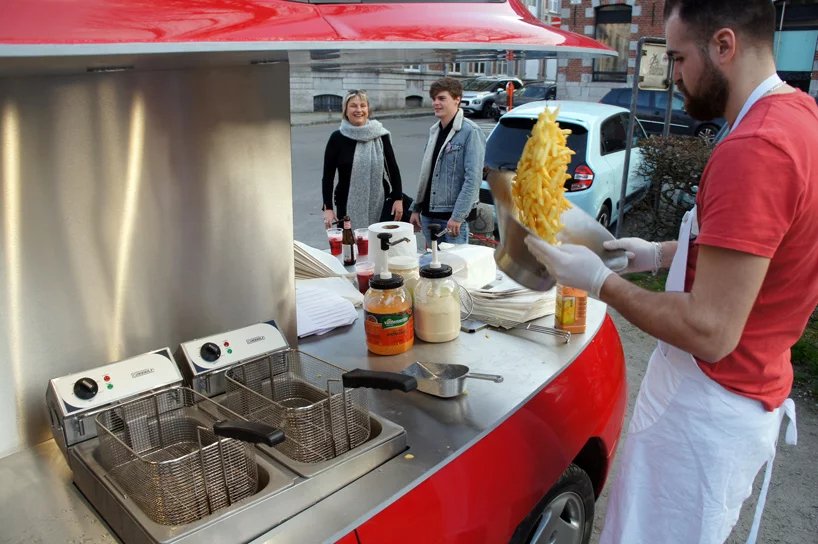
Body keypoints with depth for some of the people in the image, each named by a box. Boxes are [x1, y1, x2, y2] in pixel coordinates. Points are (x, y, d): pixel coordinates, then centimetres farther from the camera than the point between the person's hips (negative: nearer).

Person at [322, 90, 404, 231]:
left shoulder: (380, 135, 3)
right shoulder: (337, 138, -1)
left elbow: (393, 168, 8)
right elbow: (328, 175, 1)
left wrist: (398, 199, 3)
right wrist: (328, 208, -5)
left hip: (379, 205, 1)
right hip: (349, 207, -1)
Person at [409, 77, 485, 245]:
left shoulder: (470, 132, -11)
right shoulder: (434, 130, 12)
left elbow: (473, 179, -18)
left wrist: (457, 216, -22)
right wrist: (416, 209, 14)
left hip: (453, 217, -7)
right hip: (428, 215, 7)